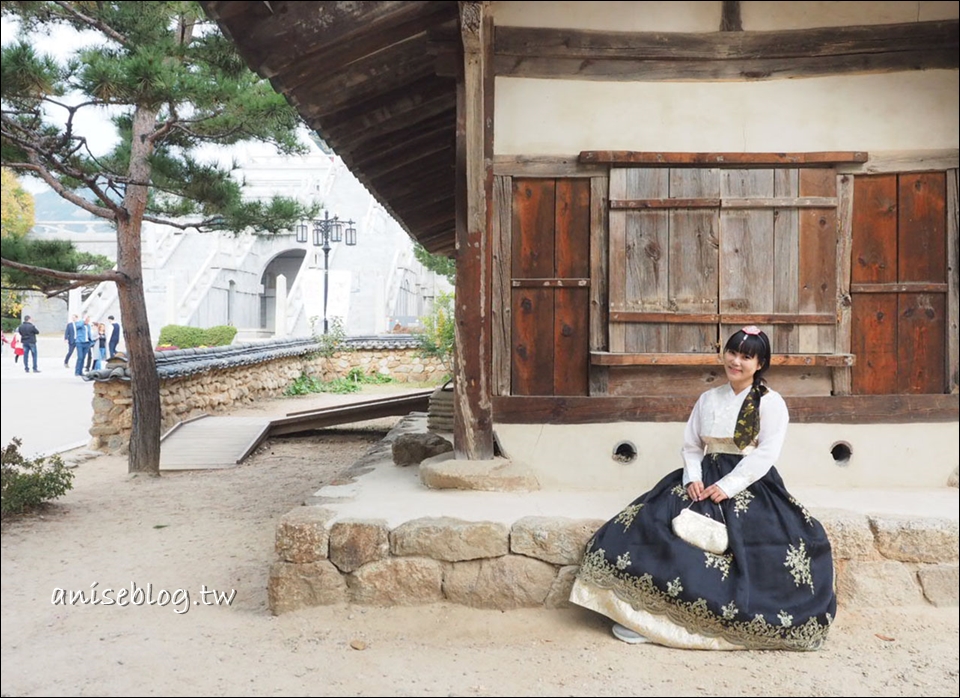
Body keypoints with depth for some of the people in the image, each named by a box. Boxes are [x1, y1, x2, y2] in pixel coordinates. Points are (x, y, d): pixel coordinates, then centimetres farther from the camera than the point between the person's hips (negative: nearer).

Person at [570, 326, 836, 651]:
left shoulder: (771, 403, 0)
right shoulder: (708, 399, 15)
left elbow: (765, 455, -10)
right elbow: (691, 446, 13)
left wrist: (728, 486, -19)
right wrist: (693, 478, -7)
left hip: (751, 486, -3)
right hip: (705, 480, 3)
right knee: (651, 521, -16)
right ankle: (645, 614, -16)